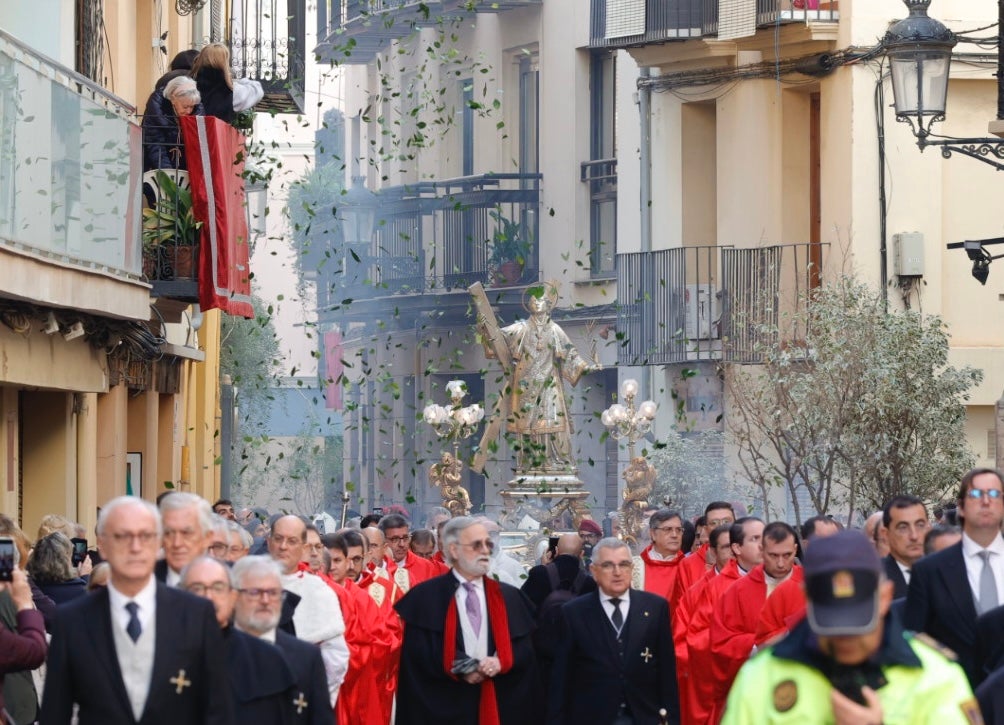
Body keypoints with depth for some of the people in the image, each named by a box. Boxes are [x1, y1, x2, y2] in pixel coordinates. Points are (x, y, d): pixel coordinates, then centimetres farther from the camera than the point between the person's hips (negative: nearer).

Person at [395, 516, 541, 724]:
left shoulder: (509, 597, 14)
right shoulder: (425, 597, 1)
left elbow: (524, 647, 10)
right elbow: (418, 652, -4)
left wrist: (501, 662, -10)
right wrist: (457, 669, -16)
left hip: (498, 706, 3)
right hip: (445, 706, -3)